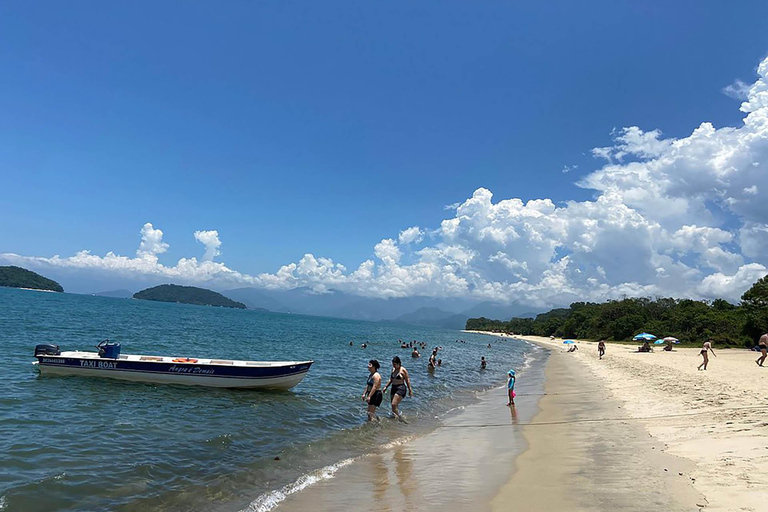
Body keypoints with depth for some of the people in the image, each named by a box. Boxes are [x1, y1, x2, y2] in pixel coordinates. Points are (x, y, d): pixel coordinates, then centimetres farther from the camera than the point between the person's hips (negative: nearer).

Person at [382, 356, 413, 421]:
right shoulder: (393, 369, 10)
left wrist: (410, 390, -7)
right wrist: (386, 387, 13)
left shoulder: (403, 370, -9)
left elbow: (407, 380, -7)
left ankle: (400, 418, -8)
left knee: (394, 405, -18)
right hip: (393, 388, 8)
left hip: (400, 388, -7)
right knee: (394, 406, 10)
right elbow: (390, 380, 20)